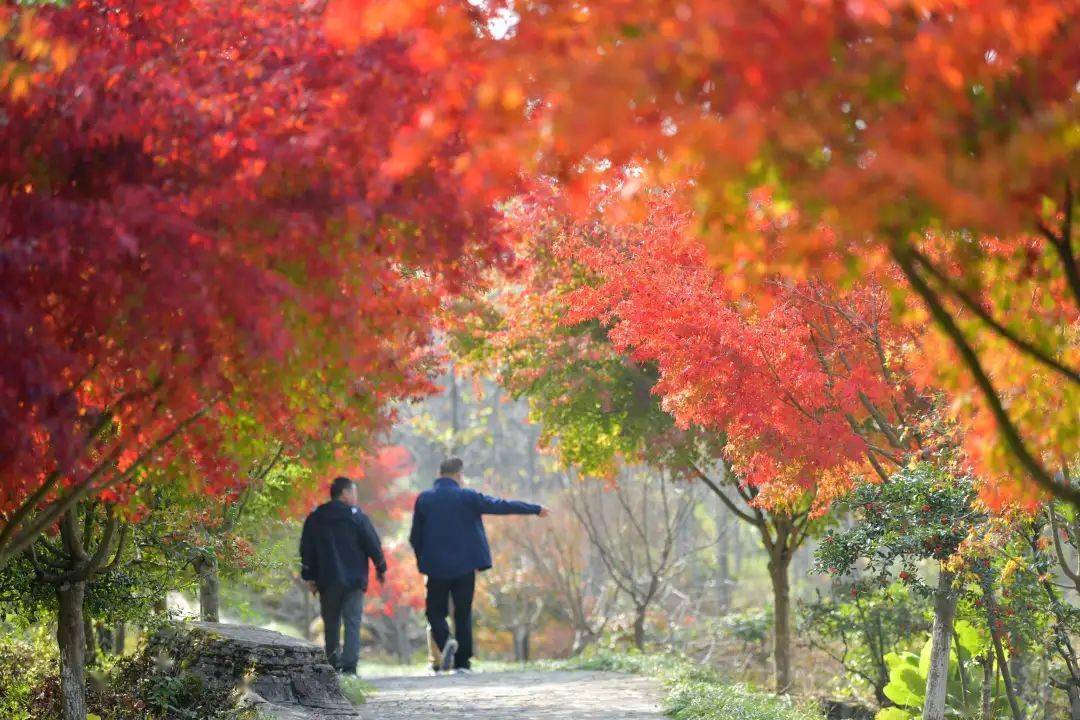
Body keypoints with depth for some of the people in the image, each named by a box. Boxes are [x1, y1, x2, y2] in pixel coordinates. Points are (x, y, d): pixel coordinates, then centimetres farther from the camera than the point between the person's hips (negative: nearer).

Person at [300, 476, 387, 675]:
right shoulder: (357, 516, -4)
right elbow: (373, 544, -3)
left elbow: (306, 549, 7)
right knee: (352, 623, -3)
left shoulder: (315, 518, 7)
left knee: (331, 623, 15)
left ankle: (333, 663, 19)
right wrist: (381, 568, 10)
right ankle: (349, 665, -14)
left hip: (327, 581, 3)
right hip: (354, 580, -3)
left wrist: (309, 577, 10)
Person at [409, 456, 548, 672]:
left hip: (436, 567, 0)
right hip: (465, 566, 0)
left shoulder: (423, 499, 0)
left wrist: (423, 560, 19)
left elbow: (415, 537, 3)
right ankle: (462, 661, 5)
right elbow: (502, 506, 2)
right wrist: (535, 509, 13)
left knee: (435, 610, 10)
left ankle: (445, 641, -19)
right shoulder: (468, 497, -4)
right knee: (463, 614, 8)